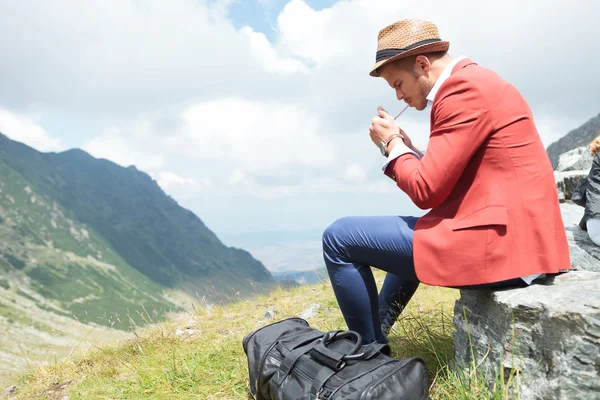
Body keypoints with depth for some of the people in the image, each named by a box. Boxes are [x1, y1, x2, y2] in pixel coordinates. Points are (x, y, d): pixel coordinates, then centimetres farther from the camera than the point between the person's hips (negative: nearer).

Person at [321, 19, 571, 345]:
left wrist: (391, 143, -2)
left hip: (496, 242, -11)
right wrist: (404, 148, 10)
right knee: (414, 236, 36)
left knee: (339, 237, -7)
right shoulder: (475, 82, 19)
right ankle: (375, 333, 42)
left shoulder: (463, 88, -14)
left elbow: (426, 190, -17)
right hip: (516, 237, 11)